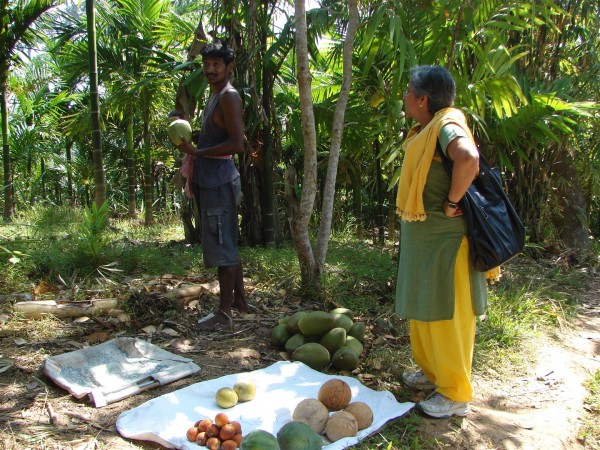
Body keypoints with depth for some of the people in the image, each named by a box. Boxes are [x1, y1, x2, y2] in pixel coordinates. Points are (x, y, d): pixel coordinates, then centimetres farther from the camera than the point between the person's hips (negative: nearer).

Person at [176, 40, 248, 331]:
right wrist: (195, 175, 14)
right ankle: (239, 299, 28)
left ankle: (224, 314, 2)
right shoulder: (215, 96, 19)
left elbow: (237, 144, -21)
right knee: (229, 245, 16)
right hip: (210, 181, 10)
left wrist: (197, 152, -18)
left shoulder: (229, 97, -11)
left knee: (222, 248, -6)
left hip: (220, 182, -10)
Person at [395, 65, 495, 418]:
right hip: (420, 236, 10)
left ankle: (456, 394, 15)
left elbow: (469, 159, -38)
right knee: (422, 309, 19)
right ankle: (432, 371, 37)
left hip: (443, 239, -10)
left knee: (446, 314, 1)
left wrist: (452, 203, -26)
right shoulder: (424, 130, 12)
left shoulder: (446, 126, -18)